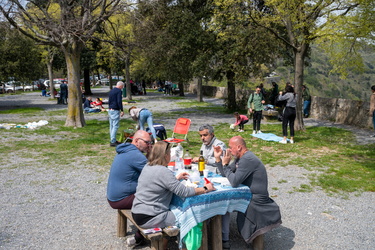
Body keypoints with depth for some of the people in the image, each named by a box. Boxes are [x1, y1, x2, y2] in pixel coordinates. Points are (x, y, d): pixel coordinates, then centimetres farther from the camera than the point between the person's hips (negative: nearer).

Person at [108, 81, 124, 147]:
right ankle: (113, 142, -9)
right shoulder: (119, 91, -10)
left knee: (111, 126, 12)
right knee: (115, 126, -8)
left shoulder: (111, 91, 17)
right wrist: (122, 110, -16)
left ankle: (113, 140, 19)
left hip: (110, 110, 9)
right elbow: (119, 101, -18)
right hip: (115, 110, -9)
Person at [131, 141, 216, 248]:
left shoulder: (147, 166, 5)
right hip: (148, 218, -9)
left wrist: (176, 178, 21)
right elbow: (184, 192, -23)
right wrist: (205, 189, -13)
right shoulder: (163, 172, -22)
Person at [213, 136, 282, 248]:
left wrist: (225, 164, -17)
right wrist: (218, 158, 2)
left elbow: (234, 182, -29)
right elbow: (225, 174, 12)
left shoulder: (248, 160, -24)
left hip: (256, 200, -9)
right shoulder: (240, 158, 8)